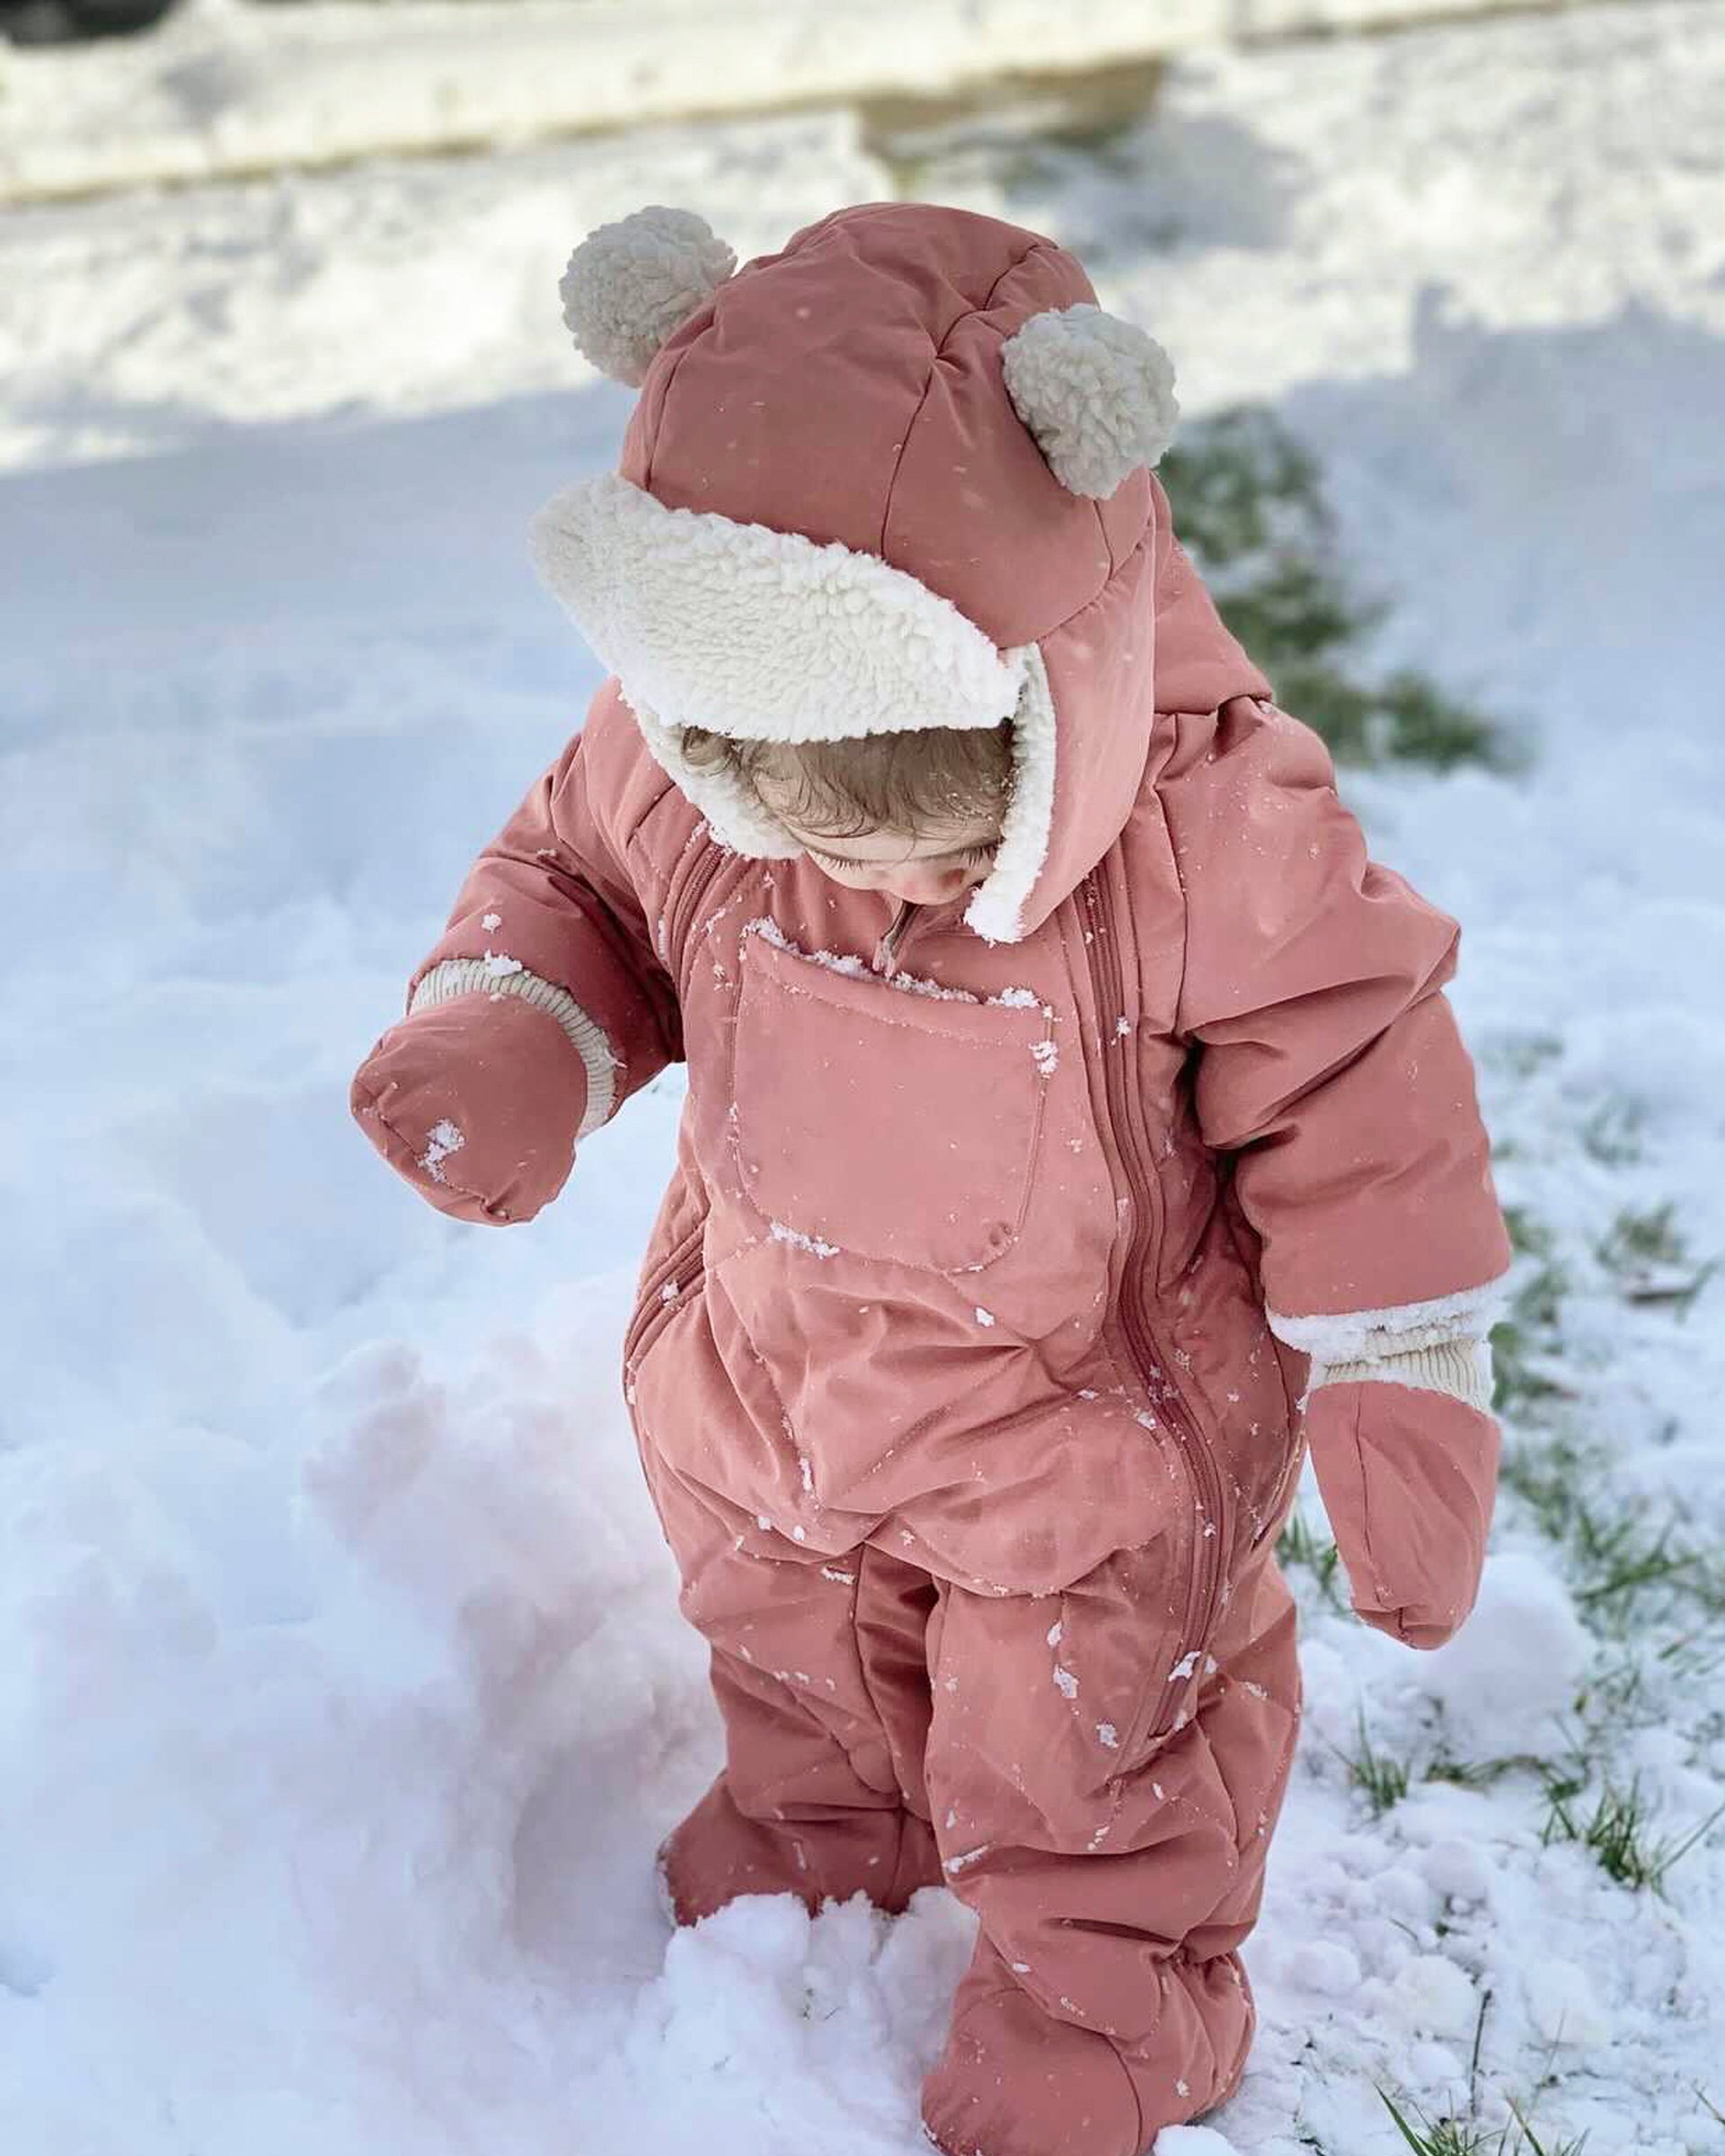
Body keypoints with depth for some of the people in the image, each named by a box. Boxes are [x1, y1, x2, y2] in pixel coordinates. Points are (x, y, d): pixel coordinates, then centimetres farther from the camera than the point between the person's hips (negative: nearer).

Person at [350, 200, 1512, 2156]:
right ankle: (809, 1837, 63)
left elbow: (1358, 1099, -21)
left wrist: (1402, 1415, -15)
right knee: (792, 1654, 30)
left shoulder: (1213, 819, -34)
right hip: (773, 1369, 5)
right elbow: (575, 873, -2)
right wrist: (503, 1035, -24)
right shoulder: (674, 753, -23)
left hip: (1090, 1416, -4)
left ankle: (1103, 1988, 47)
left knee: (1087, 1742, 16)